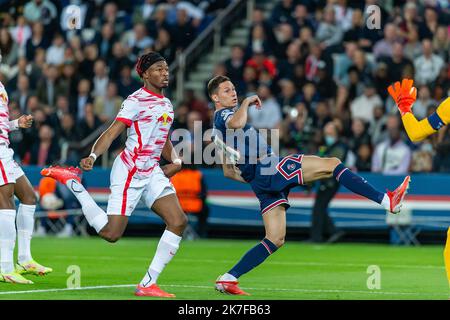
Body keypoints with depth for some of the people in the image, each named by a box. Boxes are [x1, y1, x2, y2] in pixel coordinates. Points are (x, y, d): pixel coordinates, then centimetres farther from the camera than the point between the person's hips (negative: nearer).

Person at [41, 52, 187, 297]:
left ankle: (148, 284, -4)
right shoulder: (136, 100, -8)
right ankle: (72, 182, 9)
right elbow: (112, 132, -16)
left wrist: (176, 161, 14)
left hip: (152, 172, 8)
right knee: (111, 234, -10)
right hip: (129, 171, -8)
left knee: (178, 222, -9)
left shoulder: (166, 104, 17)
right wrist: (93, 156, -30)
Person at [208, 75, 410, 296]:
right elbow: (237, 123, -32)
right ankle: (386, 200, -17)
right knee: (332, 164, -11)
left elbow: (228, 172, 28)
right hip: (269, 167, -10)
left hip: (259, 181, 10)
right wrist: (246, 102, -14)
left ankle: (228, 279, 1)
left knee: (275, 240, 9)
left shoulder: (218, 130, 24)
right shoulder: (223, 115, -4)